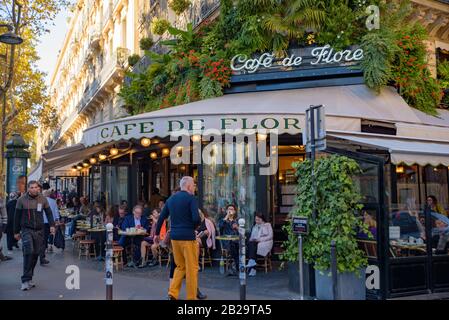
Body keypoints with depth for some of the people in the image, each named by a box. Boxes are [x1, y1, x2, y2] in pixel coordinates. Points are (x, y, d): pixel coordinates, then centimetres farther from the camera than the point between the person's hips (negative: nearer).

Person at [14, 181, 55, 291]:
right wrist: (16, 232, 5)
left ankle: (29, 278, 21)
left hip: (39, 231, 3)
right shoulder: (22, 200, -2)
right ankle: (26, 280, -11)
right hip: (27, 230, -3)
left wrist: (52, 225, -5)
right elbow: (17, 217, 3)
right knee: (28, 252, -16)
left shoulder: (43, 199, 4)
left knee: (36, 254, 6)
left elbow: (49, 213, 9)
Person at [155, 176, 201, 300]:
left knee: (180, 266, 19)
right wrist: (194, 227, 1)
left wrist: (157, 233, 23)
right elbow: (196, 219, -19)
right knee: (192, 267, 4)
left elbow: (161, 218, 14)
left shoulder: (171, 199, 11)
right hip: (187, 237, -7)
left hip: (174, 237, 7)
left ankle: (173, 293, 12)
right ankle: (191, 297, 9)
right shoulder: (191, 198, -9)